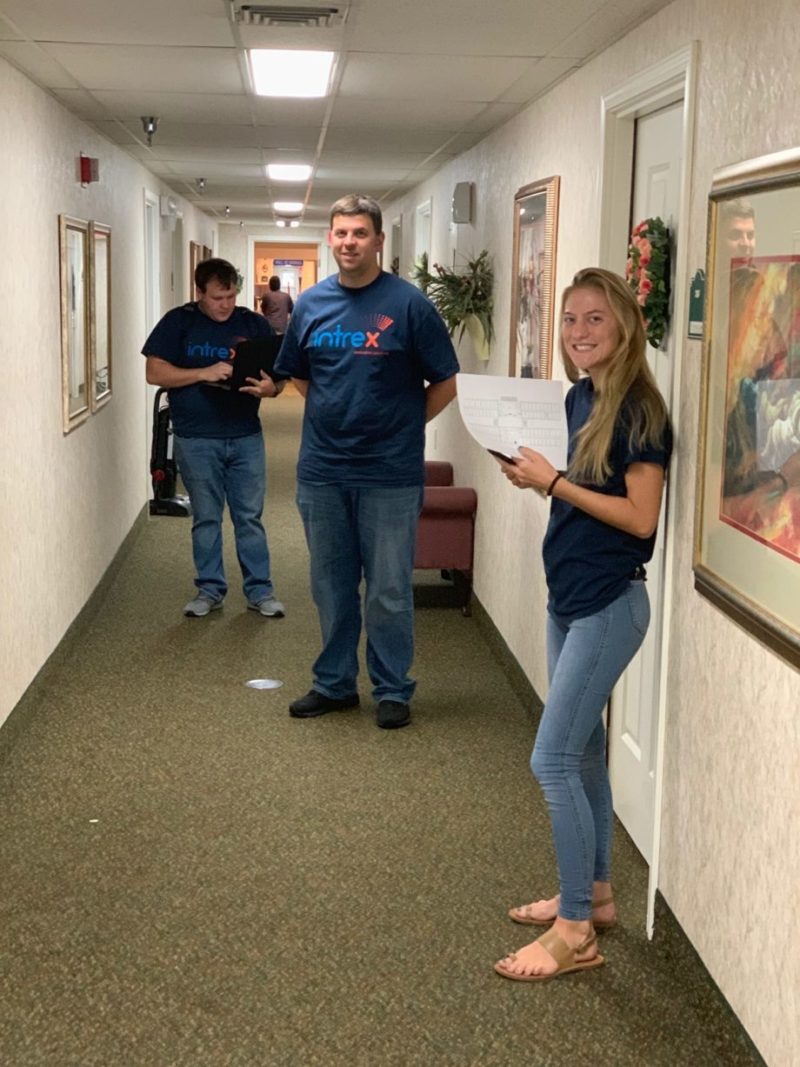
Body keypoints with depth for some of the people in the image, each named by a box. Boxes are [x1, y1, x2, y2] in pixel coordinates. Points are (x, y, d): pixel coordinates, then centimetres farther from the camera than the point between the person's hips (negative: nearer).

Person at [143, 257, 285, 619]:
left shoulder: (254, 324, 3)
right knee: (206, 518, 9)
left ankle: (260, 590, 15)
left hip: (246, 437, 1)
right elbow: (155, 372, -7)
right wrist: (204, 374, -19)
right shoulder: (178, 322, -2)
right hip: (196, 440, -1)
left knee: (250, 517, 6)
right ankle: (210, 589, 21)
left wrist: (267, 387, -20)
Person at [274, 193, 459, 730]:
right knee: (331, 586, 14)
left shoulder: (408, 303, -7)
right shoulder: (311, 303, 5)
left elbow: (445, 383, -2)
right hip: (322, 470, 4)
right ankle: (335, 682, 28)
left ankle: (393, 691, 18)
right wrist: (336, 414, 10)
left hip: (390, 474, -4)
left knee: (389, 591, 4)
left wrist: (401, 425, 0)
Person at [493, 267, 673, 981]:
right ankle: (595, 893, 32)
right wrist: (537, 474, -1)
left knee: (553, 759, -9)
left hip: (609, 603, -9)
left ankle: (575, 932, 1)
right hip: (570, 596, 9)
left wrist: (554, 483, -19)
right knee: (582, 748, 17)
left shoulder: (639, 410, -17)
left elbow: (640, 516, -20)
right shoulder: (580, 398, 7)